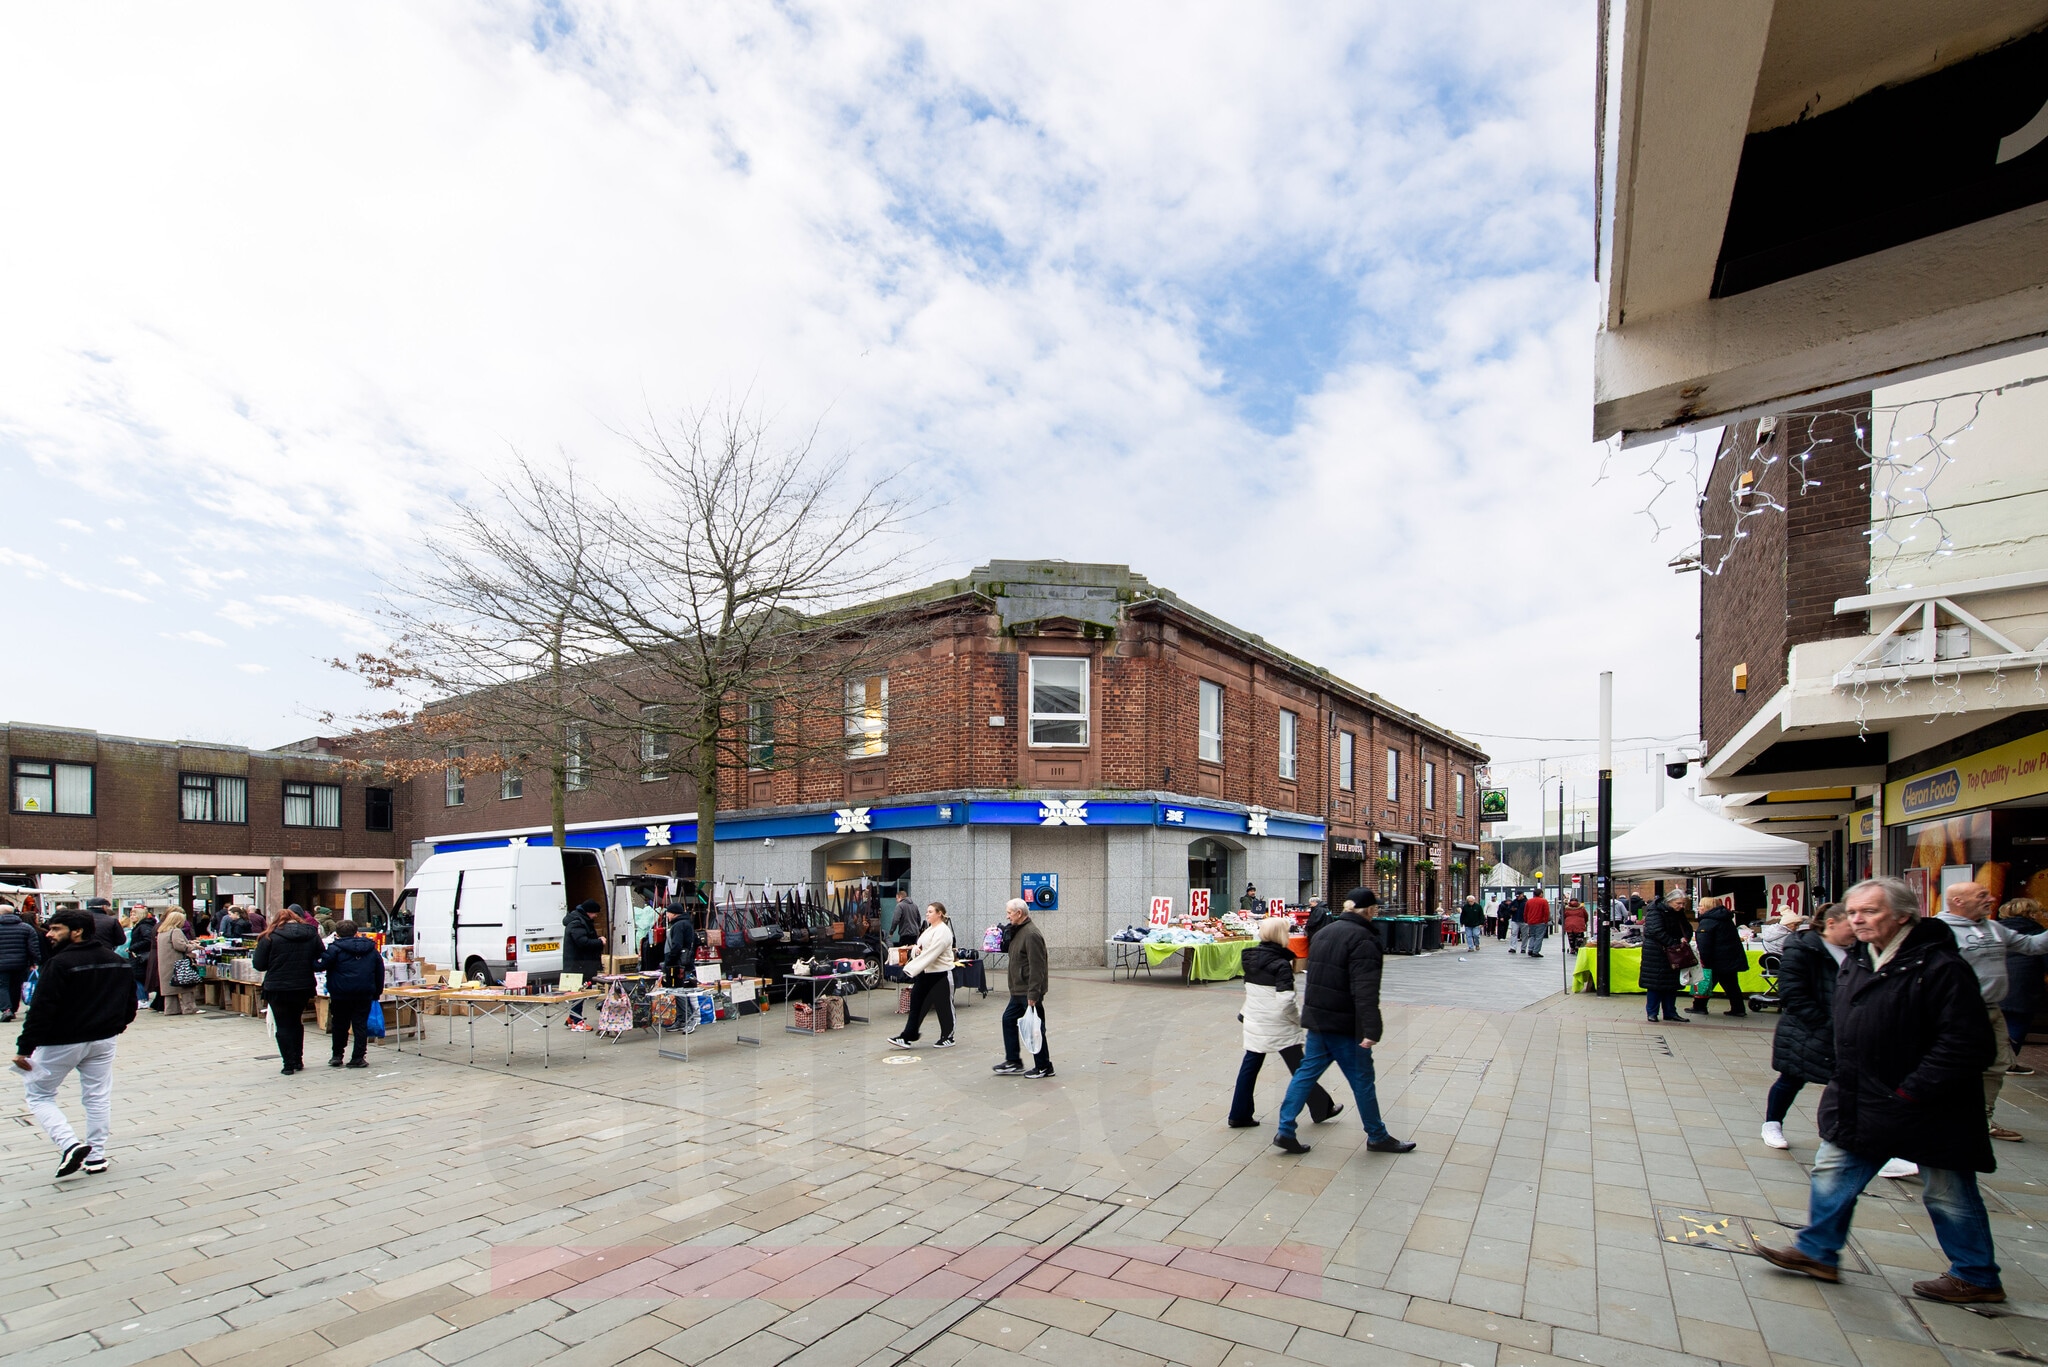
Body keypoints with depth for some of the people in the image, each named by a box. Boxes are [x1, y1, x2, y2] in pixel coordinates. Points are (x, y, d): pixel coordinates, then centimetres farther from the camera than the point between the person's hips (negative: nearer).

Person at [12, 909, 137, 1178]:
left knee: (39, 1096, 10)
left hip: (61, 1042, -6)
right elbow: (130, 999, 14)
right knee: (98, 1098, 12)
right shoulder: (116, 961, 5)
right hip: (103, 1040, 6)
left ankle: (71, 1145, -7)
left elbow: (41, 1010, -20)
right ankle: (96, 1156, 15)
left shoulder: (59, 963, -18)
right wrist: (118, 1023, 28)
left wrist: (24, 1048, -14)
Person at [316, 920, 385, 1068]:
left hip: (341, 994, -2)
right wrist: (377, 992, 19)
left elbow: (321, 965, -15)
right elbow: (380, 972, 12)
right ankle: (358, 1058, 3)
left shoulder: (335, 949, -3)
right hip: (364, 994, 2)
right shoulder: (371, 950, 10)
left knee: (339, 1025, 13)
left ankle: (337, 1056, 20)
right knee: (360, 1025, 5)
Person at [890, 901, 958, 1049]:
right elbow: (920, 946, 18)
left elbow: (931, 953, -25)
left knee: (944, 1006, 4)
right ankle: (907, 1037, 9)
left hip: (940, 974, -9)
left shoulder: (943, 931, -17)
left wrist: (911, 969, -27)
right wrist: (916, 949, -8)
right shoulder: (929, 929, 13)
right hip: (925, 973, 9)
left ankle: (948, 1038, 18)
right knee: (916, 1004, 6)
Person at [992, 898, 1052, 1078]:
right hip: (1019, 990, 11)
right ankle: (1013, 1061, 23)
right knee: (1008, 1020, 14)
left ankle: (1044, 1067, 11)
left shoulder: (1031, 934, -21)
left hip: (1029, 991, -11)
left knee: (1035, 1027, 0)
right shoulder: (1017, 931, 12)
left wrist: (1033, 994, -25)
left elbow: (1037, 967, -24)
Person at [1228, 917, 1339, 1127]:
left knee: (1249, 1066, 11)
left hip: (1254, 1023, 6)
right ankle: (1321, 1108, 26)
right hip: (1279, 1027, -6)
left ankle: (1239, 1114, 16)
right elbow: (1286, 1001, -24)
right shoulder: (1282, 965, -20)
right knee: (1299, 1069, 10)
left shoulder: (1251, 958, 2)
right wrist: (1300, 1019, -8)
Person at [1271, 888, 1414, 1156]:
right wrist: (1371, 1030, -26)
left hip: (1317, 1020, 8)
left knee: (1307, 1073, 10)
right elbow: (1366, 990, -24)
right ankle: (1377, 1137, 23)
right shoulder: (1363, 939, -16)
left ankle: (1285, 1131, 8)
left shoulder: (1322, 934, 12)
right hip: (1345, 1024, -8)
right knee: (1362, 1080, 8)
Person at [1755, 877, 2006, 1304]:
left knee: (1948, 1196, 12)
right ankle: (1816, 1252, 24)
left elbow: (1968, 1044, -23)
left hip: (1926, 1109, -7)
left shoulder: (1939, 966, -20)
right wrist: (1845, 1080, 11)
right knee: (1833, 1173, 12)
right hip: (1861, 1104, 7)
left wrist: (1913, 1090, -22)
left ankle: (1977, 1277, 34)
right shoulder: (1855, 962, 5)